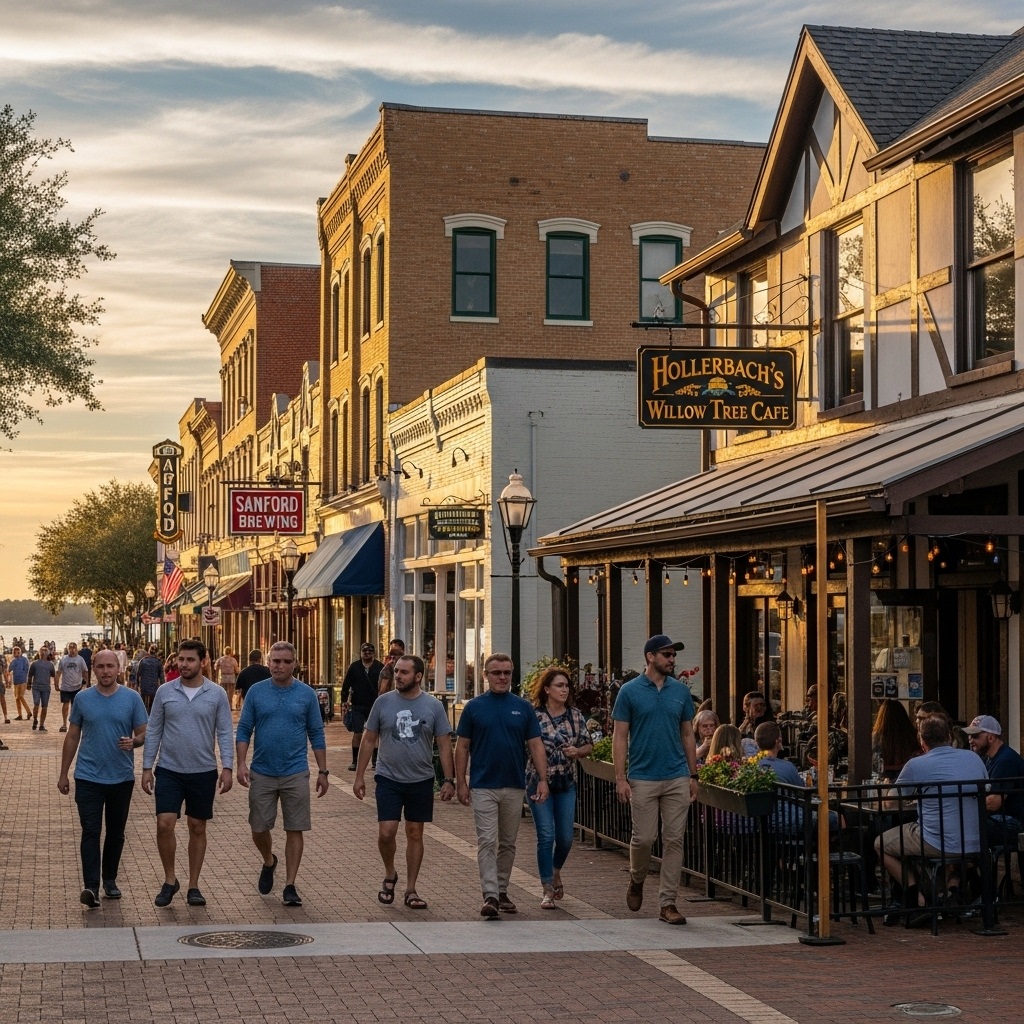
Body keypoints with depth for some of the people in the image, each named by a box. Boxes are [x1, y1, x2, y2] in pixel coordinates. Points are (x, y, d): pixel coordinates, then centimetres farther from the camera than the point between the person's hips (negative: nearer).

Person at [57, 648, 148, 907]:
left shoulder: (132, 698, -1)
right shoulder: (82, 699, 1)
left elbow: (143, 733, 2)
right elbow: (72, 737, 7)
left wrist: (133, 742, -22)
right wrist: (63, 774, 7)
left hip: (122, 777, 1)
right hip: (88, 777, -1)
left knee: (116, 832, 12)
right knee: (91, 831, -9)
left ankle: (110, 879, 27)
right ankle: (91, 887, -15)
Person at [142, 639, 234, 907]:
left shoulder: (217, 694, -2)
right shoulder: (164, 692, 0)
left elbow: (224, 733, -1)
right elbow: (153, 732, 4)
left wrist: (227, 767, -9)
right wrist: (147, 767, 1)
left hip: (203, 772, 0)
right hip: (169, 770, 0)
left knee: (198, 828, 8)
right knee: (164, 824, -10)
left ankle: (193, 886, 18)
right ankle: (170, 880, 9)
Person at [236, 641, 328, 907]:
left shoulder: (307, 694, 1)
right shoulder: (256, 692, 1)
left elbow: (316, 734, 4)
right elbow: (244, 730, 2)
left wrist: (323, 771, 1)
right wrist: (241, 764, -9)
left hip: (295, 773, -1)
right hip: (262, 772, 1)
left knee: (295, 830, 1)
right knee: (259, 828, 6)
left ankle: (290, 886, 8)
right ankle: (269, 862, 37)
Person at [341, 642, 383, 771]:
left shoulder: (380, 667, 1)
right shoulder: (354, 667, 3)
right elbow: (346, 685, 6)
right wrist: (344, 701, -1)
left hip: (374, 706, 0)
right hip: (357, 706, 0)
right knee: (357, 734, 2)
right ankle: (354, 761, 10)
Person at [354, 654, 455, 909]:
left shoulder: (433, 706, -2)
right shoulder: (383, 702, -2)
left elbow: (444, 745, 1)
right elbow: (369, 740, 4)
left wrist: (449, 779, -6)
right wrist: (359, 776, 1)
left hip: (421, 780, 1)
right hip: (388, 779, 0)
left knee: (415, 834, 7)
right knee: (386, 832, -9)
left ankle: (410, 890, 16)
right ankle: (389, 874, 19)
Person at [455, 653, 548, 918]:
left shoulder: (523, 707, 4)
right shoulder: (474, 707, 1)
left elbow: (536, 745, 3)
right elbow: (462, 747, 3)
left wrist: (543, 779, -7)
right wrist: (460, 782, -3)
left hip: (514, 787, 2)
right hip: (483, 786, -2)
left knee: (508, 844, 11)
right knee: (487, 842, -8)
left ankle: (502, 891, 22)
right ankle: (490, 896, -13)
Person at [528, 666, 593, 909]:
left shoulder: (576, 716, 3)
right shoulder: (534, 716, -8)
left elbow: (588, 745, 10)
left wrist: (577, 751, -11)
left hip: (566, 782, 4)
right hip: (539, 782, -4)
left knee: (566, 837, 6)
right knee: (546, 836, -6)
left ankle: (556, 871, 38)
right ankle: (548, 891, 2)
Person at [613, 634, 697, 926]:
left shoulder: (681, 691, 8)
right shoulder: (630, 691, -2)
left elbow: (687, 735, 13)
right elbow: (620, 737, -2)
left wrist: (693, 775, 7)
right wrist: (620, 778, -9)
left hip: (677, 778, 3)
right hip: (643, 778, -3)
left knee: (674, 840, 1)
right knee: (644, 838, -1)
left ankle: (668, 902, 7)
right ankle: (637, 880, 29)